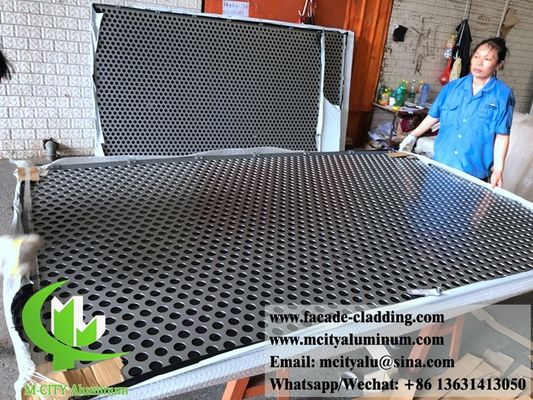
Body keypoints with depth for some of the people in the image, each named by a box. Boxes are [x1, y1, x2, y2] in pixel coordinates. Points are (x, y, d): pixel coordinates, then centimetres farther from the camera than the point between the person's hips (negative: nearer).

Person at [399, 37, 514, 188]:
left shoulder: (503, 94, -5)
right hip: (440, 164, 3)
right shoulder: (452, 87, 4)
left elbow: (502, 135, -8)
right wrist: (413, 136, 8)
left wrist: (498, 170, -14)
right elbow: (433, 116, 13)